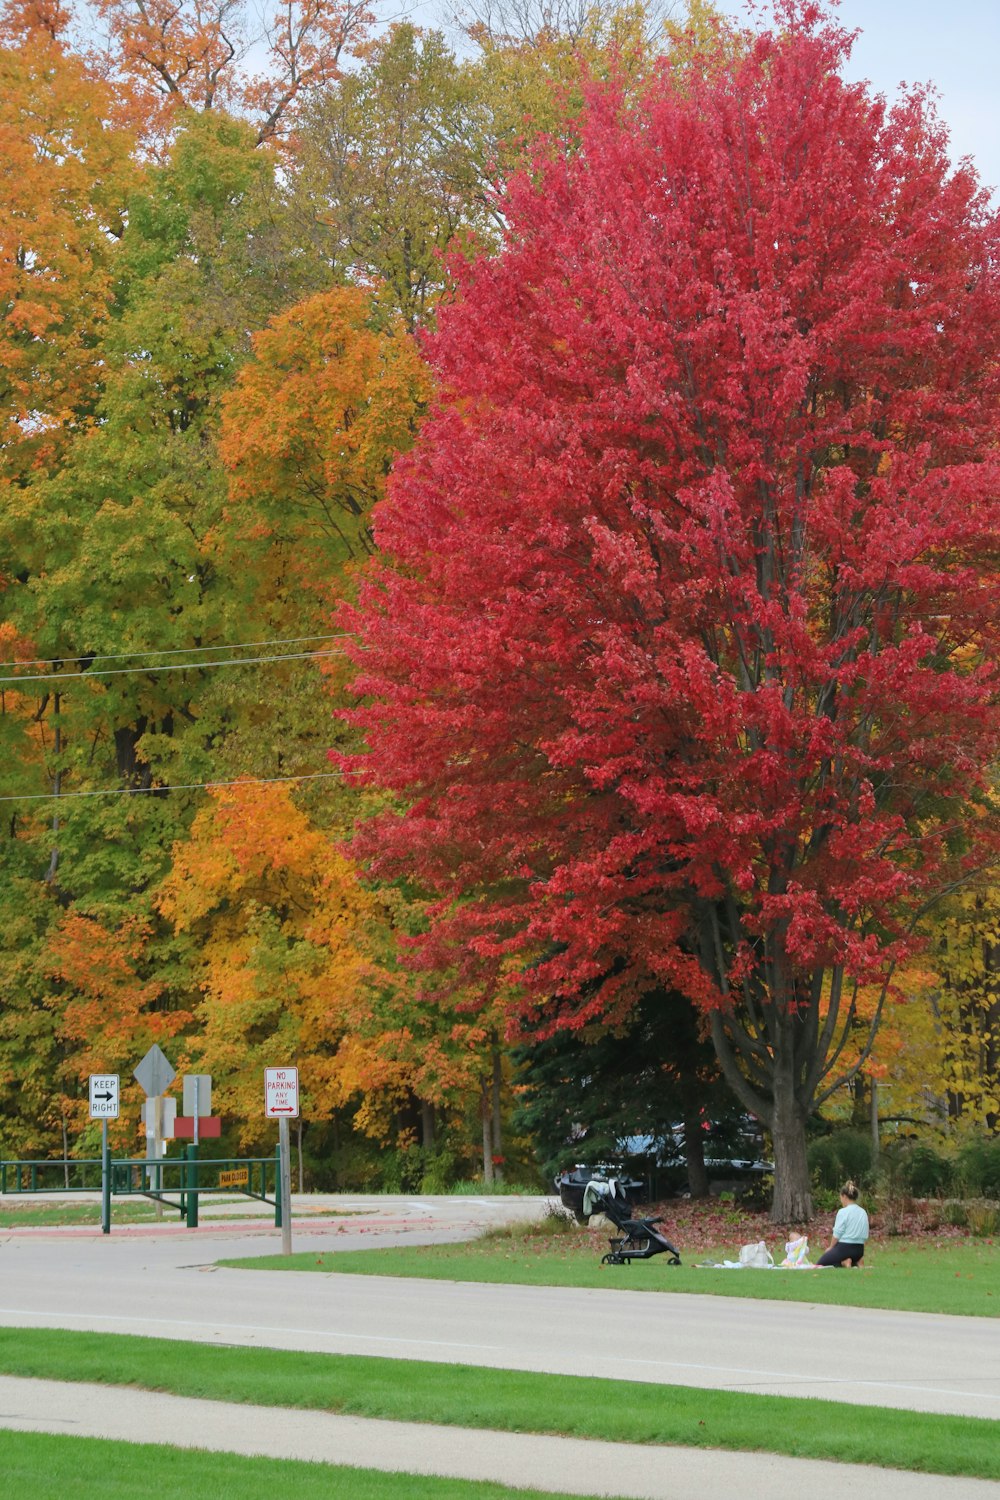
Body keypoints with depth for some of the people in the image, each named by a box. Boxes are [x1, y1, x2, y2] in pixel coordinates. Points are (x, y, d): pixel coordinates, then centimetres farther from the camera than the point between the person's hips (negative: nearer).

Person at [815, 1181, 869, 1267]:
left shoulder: (843, 1212, -13)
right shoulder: (863, 1212, 7)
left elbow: (837, 1234, -11)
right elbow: (865, 1237, 7)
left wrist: (830, 1247, 5)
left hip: (844, 1247, -7)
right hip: (859, 1250, 7)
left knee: (819, 1264, 8)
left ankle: (843, 1263, -13)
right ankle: (855, 1263, 2)